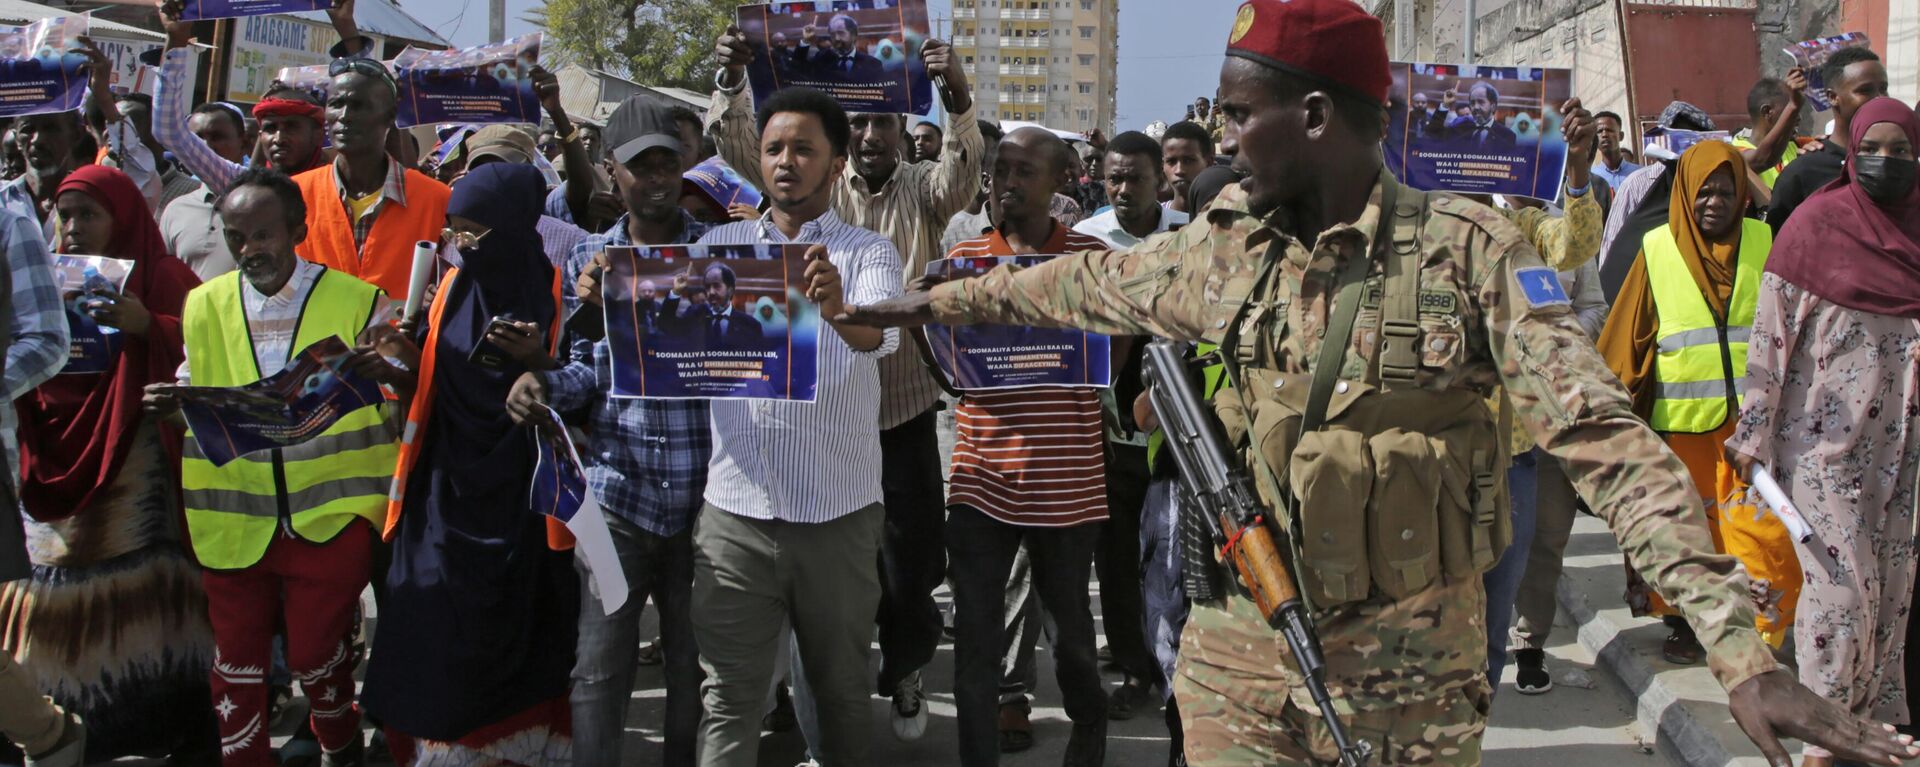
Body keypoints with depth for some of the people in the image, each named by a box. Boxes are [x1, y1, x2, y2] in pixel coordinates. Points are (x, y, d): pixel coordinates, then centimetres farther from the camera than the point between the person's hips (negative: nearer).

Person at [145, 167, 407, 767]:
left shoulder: (356, 301, -1)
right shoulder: (205, 305, 9)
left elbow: (411, 386, -2)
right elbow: (193, 391, 15)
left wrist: (386, 372, -25)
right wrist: (168, 401, -8)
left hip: (328, 514, -3)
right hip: (233, 518, 3)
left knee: (316, 651, 6)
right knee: (237, 655, 8)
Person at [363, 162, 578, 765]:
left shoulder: (553, 293, -6)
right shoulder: (452, 289, 8)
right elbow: (429, 383, 15)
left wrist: (539, 363, -24)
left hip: (520, 496, -4)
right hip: (449, 487, 4)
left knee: (513, 629, 3)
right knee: (436, 631, 1)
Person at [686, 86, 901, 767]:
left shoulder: (868, 253, 1)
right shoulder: (722, 245, 10)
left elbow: (879, 334, -20)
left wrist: (839, 310, -43)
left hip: (839, 513, -1)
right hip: (736, 509, 1)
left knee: (841, 689, 11)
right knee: (728, 697, 1)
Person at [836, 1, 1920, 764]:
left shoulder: (1470, 252, -13)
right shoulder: (1222, 248, 1)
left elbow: (1608, 443, -18)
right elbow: (1083, 285, 19)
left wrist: (1741, 651, -26)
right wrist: (937, 301, 29)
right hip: (1237, 664, 4)